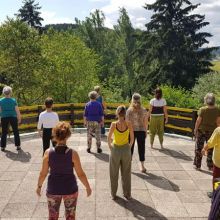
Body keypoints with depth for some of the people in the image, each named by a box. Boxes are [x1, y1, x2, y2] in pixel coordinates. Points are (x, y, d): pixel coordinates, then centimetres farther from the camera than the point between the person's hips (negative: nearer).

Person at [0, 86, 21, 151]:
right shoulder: (13, 100, -8)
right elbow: (17, 111, -6)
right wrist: (19, 118, 5)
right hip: (13, 117, -1)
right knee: (16, 132, 10)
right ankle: (18, 146, 13)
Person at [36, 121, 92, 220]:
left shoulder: (48, 152, -15)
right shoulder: (73, 153, -18)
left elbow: (43, 173, -7)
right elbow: (80, 174, -11)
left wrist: (39, 186, 11)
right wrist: (88, 187, 5)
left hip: (53, 189, 1)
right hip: (70, 189, -1)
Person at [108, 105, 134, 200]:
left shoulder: (114, 124, -18)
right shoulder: (128, 124, -14)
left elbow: (109, 138, -9)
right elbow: (132, 138, -3)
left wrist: (109, 145, 11)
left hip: (115, 150, -1)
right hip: (126, 150, 1)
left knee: (114, 174, 16)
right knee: (126, 174, 17)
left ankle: (113, 194, 26)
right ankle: (127, 194, 26)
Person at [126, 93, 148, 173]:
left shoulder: (129, 110, -8)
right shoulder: (144, 110, -7)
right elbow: (146, 122, -3)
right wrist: (146, 131, 5)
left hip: (131, 131, 0)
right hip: (141, 131, 0)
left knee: (130, 148, 10)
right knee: (141, 148, 8)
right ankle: (142, 166, 16)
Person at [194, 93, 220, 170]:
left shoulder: (202, 109, -14)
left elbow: (198, 121, -11)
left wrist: (195, 129, 1)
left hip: (201, 130, -2)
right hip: (212, 131, 2)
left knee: (198, 148, 11)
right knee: (210, 149, 14)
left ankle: (197, 165, 16)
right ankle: (210, 166, 21)